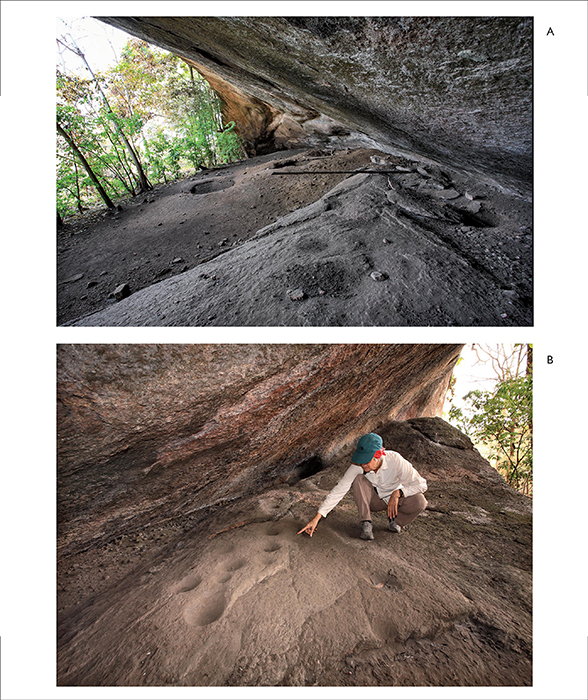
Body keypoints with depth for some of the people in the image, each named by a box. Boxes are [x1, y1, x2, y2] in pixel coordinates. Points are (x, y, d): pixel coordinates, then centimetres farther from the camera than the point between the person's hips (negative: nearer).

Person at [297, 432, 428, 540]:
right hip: (373, 500, 0)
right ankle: (366, 524, -18)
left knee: (419, 502, -31)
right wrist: (317, 518, -33)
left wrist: (398, 493, -37)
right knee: (358, 479, -30)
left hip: (395, 498, 0)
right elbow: (339, 490, -28)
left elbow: (421, 484, -22)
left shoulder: (395, 460, -31)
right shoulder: (358, 466, -27)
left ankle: (395, 521, 0)